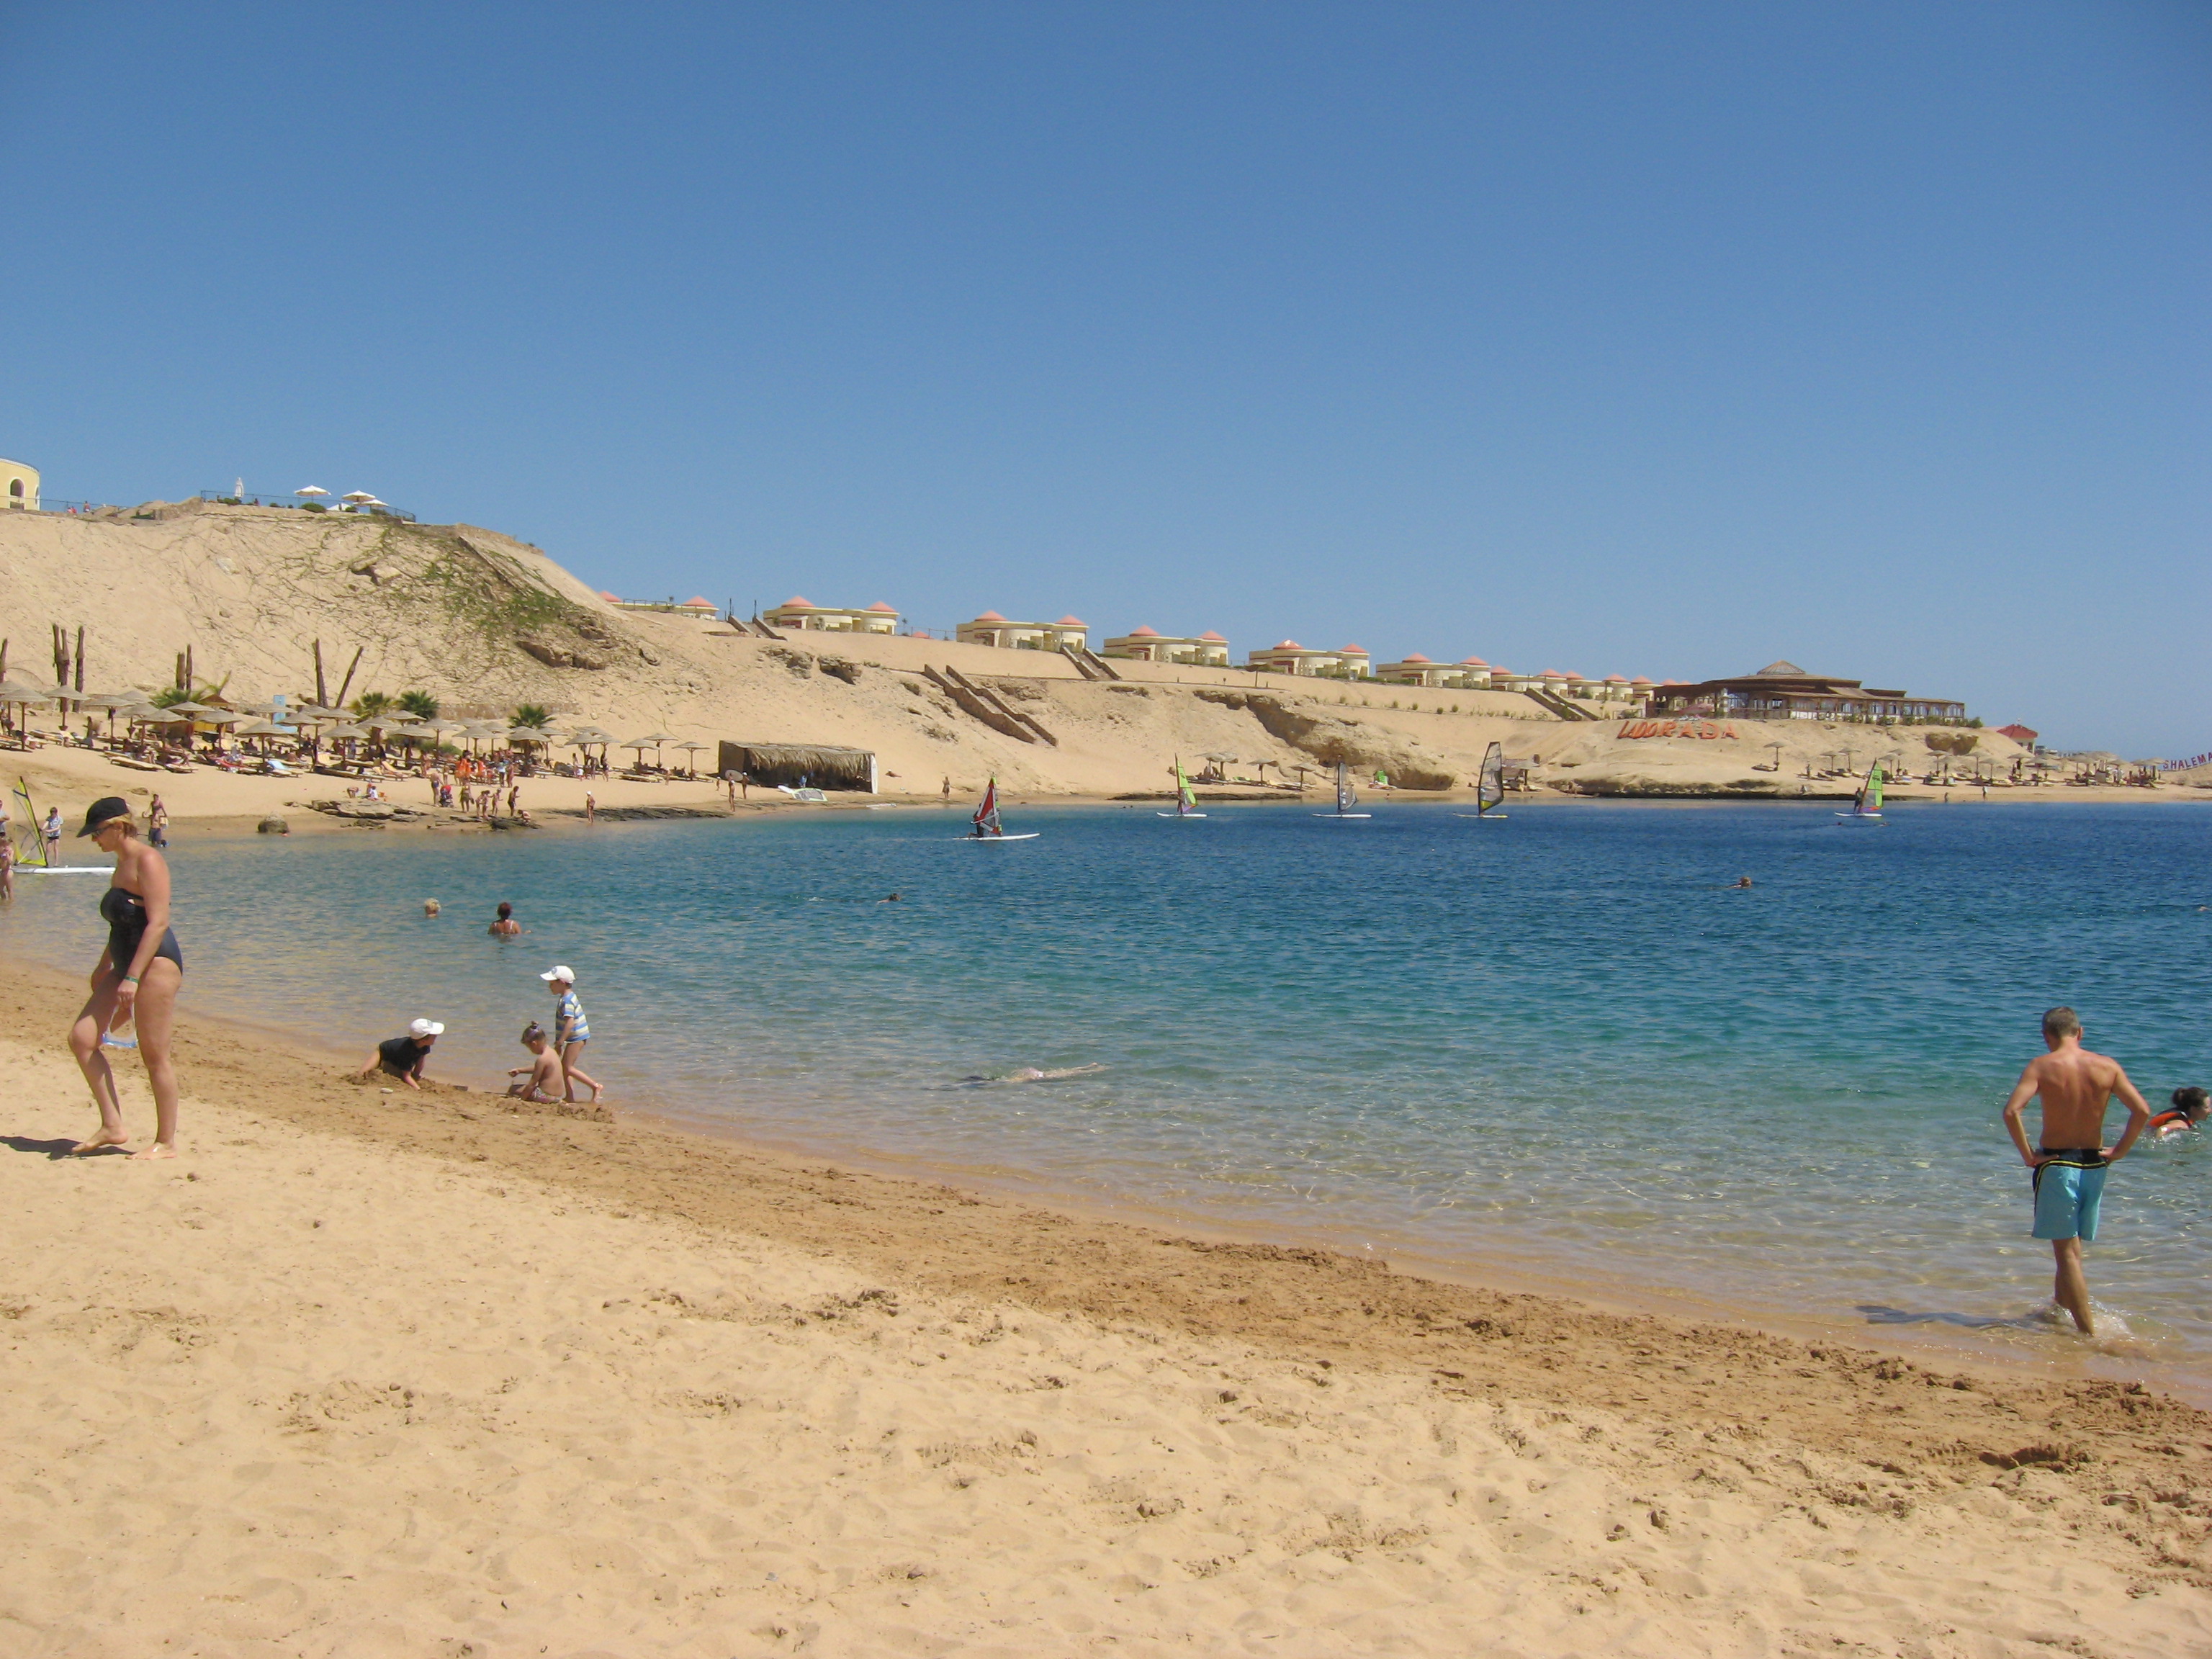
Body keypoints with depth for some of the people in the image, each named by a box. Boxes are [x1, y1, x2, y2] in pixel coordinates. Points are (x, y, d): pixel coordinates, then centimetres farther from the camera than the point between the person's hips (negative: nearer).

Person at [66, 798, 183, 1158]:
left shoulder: (147, 860, -12)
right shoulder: (122, 864, 18)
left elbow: (157, 923, -20)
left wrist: (132, 978, -24)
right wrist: (104, 966, 34)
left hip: (156, 963, -10)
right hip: (127, 967, 10)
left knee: (154, 1055, -5)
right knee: (81, 1038, 2)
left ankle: (166, 1142, 4)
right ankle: (112, 1126, 6)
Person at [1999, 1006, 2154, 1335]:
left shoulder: (2042, 1066, -9)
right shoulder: (2107, 1066, 0)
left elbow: (2012, 1111, -22)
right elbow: (2142, 1111, -4)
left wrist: (2028, 1155, -12)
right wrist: (2118, 1151, 4)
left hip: (2056, 1164, -4)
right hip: (2094, 1165, 4)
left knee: (2068, 1252, 1)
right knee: (2072, 1246, 22)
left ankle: (2088, 1331, -2)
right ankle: (2060, 1305, 36)